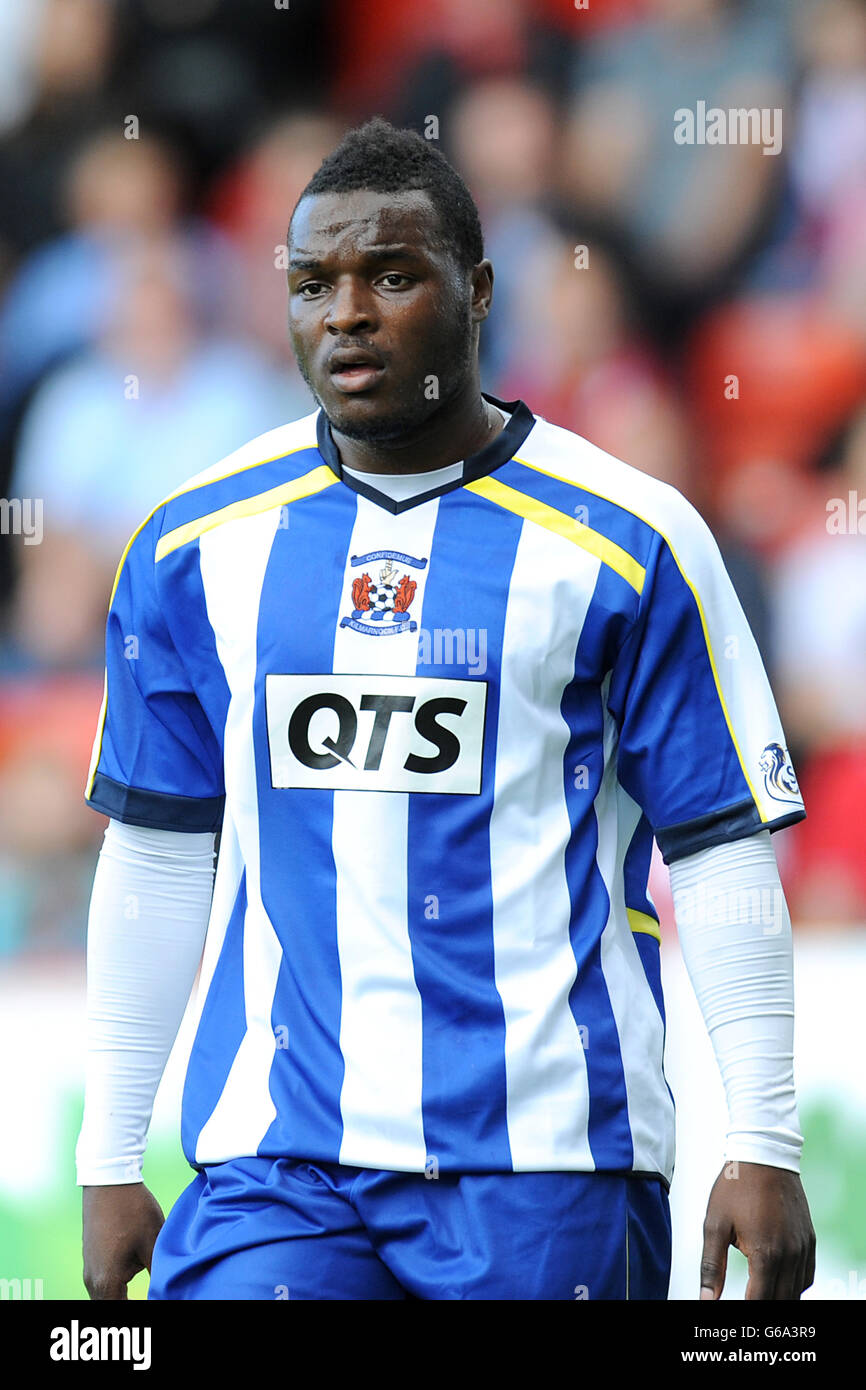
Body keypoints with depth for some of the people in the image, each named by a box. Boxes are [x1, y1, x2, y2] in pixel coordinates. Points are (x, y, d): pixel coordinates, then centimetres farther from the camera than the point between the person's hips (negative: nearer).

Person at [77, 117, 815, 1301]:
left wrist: (764, 1145, -6)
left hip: (549, 1164, -2)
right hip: (272, 1151, 2)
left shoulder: (626, 540, 0)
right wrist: (109, 1162, 12)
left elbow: (721, 853, 0)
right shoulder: (198, 541, 8)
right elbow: (157, 856, 14)